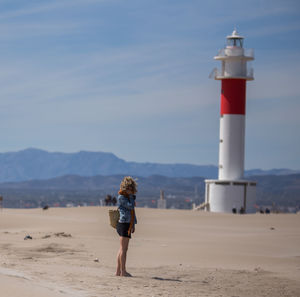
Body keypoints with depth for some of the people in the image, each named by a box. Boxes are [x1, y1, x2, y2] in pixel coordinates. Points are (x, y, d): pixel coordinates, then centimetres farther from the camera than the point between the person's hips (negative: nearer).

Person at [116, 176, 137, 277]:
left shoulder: (128, 197, 18)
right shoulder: (121, 197, -9)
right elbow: (131, 206, -19)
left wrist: (133, 225, 22)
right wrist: (131, 196, -8)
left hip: (128, 225, 10)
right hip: (123, 224, -10)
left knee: (122, 249, 9)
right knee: (123, 249, -8)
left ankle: (118, 271, 12)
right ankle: (123, 271, -7)